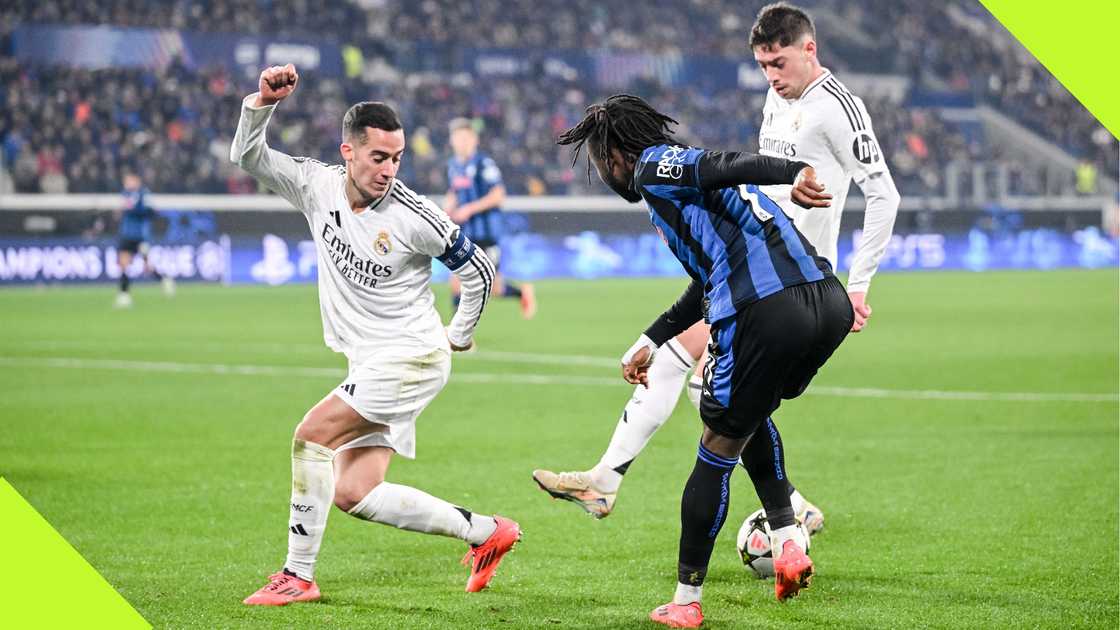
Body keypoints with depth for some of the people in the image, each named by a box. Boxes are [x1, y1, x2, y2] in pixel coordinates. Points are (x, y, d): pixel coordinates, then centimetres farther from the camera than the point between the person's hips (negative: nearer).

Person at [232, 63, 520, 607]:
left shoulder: (413, 217, -14)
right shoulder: (318, 186, 0)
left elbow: (477, 269, -2)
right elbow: (248, 157, 2)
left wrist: (459, 334, 8)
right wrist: (262, 102, -14)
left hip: (412, 357, -7)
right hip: (370, 365, 7)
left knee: (312, 435, -18)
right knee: (354, 494, 0)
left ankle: (297, 575, -9)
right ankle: (484, 532, 13)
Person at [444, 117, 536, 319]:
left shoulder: (484, 163, -12)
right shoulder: (453, 165, 10)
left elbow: (498, 195, -17)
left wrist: (470, 209, -21)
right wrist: (448, 207, 2)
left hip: (486, 233, -6)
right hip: (463, 234, 6)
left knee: (493, 287, 0)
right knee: (457, 283, -6)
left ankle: (523, 291, 31)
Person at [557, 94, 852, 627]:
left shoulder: (653, 166, 6)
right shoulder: (682, 170, 33)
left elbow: (721, 165, -15)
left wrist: (793, 173, -34)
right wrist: (651, 340, 52)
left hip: (768, 314, -9)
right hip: (830, 302, 9)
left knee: (717, 453, 7)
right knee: (750, 413, 33)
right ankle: (788, 539, 18)